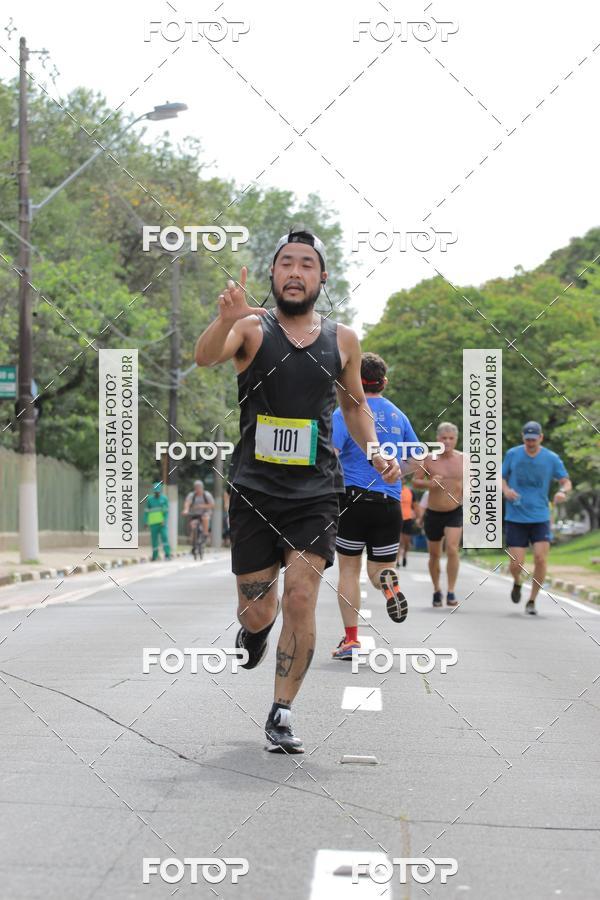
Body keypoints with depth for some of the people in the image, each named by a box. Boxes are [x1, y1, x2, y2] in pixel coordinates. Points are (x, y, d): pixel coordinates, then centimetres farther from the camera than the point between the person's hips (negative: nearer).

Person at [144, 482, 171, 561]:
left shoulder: (164, 499, 2)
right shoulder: (149, 499, 5)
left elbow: (166, 511, -2)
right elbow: (146, 511, 8)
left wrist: (165, 521, -13)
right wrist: (146, 522, 4)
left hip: (162, 523, -1)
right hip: (153, 523, 1)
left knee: (165, 537, -14)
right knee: (154, 540, 4)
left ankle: (167, 554, -14)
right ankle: (154, 556, 13)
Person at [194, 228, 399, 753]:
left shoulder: (342, 340, 6)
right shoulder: (252, 329, -3)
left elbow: (355, 404, 20)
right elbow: (205, 358, -23)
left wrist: (375, 451, 3)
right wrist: (225, 319, -44)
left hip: (315, 493, 1)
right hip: (254, 489, -1)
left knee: (301, 600, -12)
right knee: (257, 612, 6)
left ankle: (281, 716, 1)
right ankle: (254, 629, 45)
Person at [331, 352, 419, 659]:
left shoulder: (345, 413, -4)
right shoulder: (398, 415, 10)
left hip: (353, 498, -3)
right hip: (389, 504, 3)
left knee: (349, 569, 9)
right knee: (378, 568, 11)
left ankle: (350, 638, 6)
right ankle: (389, 580, -27)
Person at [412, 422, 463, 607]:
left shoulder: (463, 460, -3)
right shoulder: (429, 460, -5)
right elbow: (415, 481, 0)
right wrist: (428, 483, -20)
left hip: (455, 513, -1)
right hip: (433, 514, 1)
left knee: (452, 549, -20)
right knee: (434, 555, 11)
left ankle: (451, 592, -13)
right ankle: (437, 590, 32)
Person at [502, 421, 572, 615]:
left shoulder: (552, 458, -1)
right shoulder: (513, 454, 1)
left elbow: (567, 482, 3)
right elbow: (501, 478, 10)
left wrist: (563, 492, -21)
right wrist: (506, 490, -13)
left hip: (540, 517, 0)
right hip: (515, 517, 0)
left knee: (541, 559, -13)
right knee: (516, 564, -6)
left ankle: (532, 601, 6)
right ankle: (517, 583, 31)